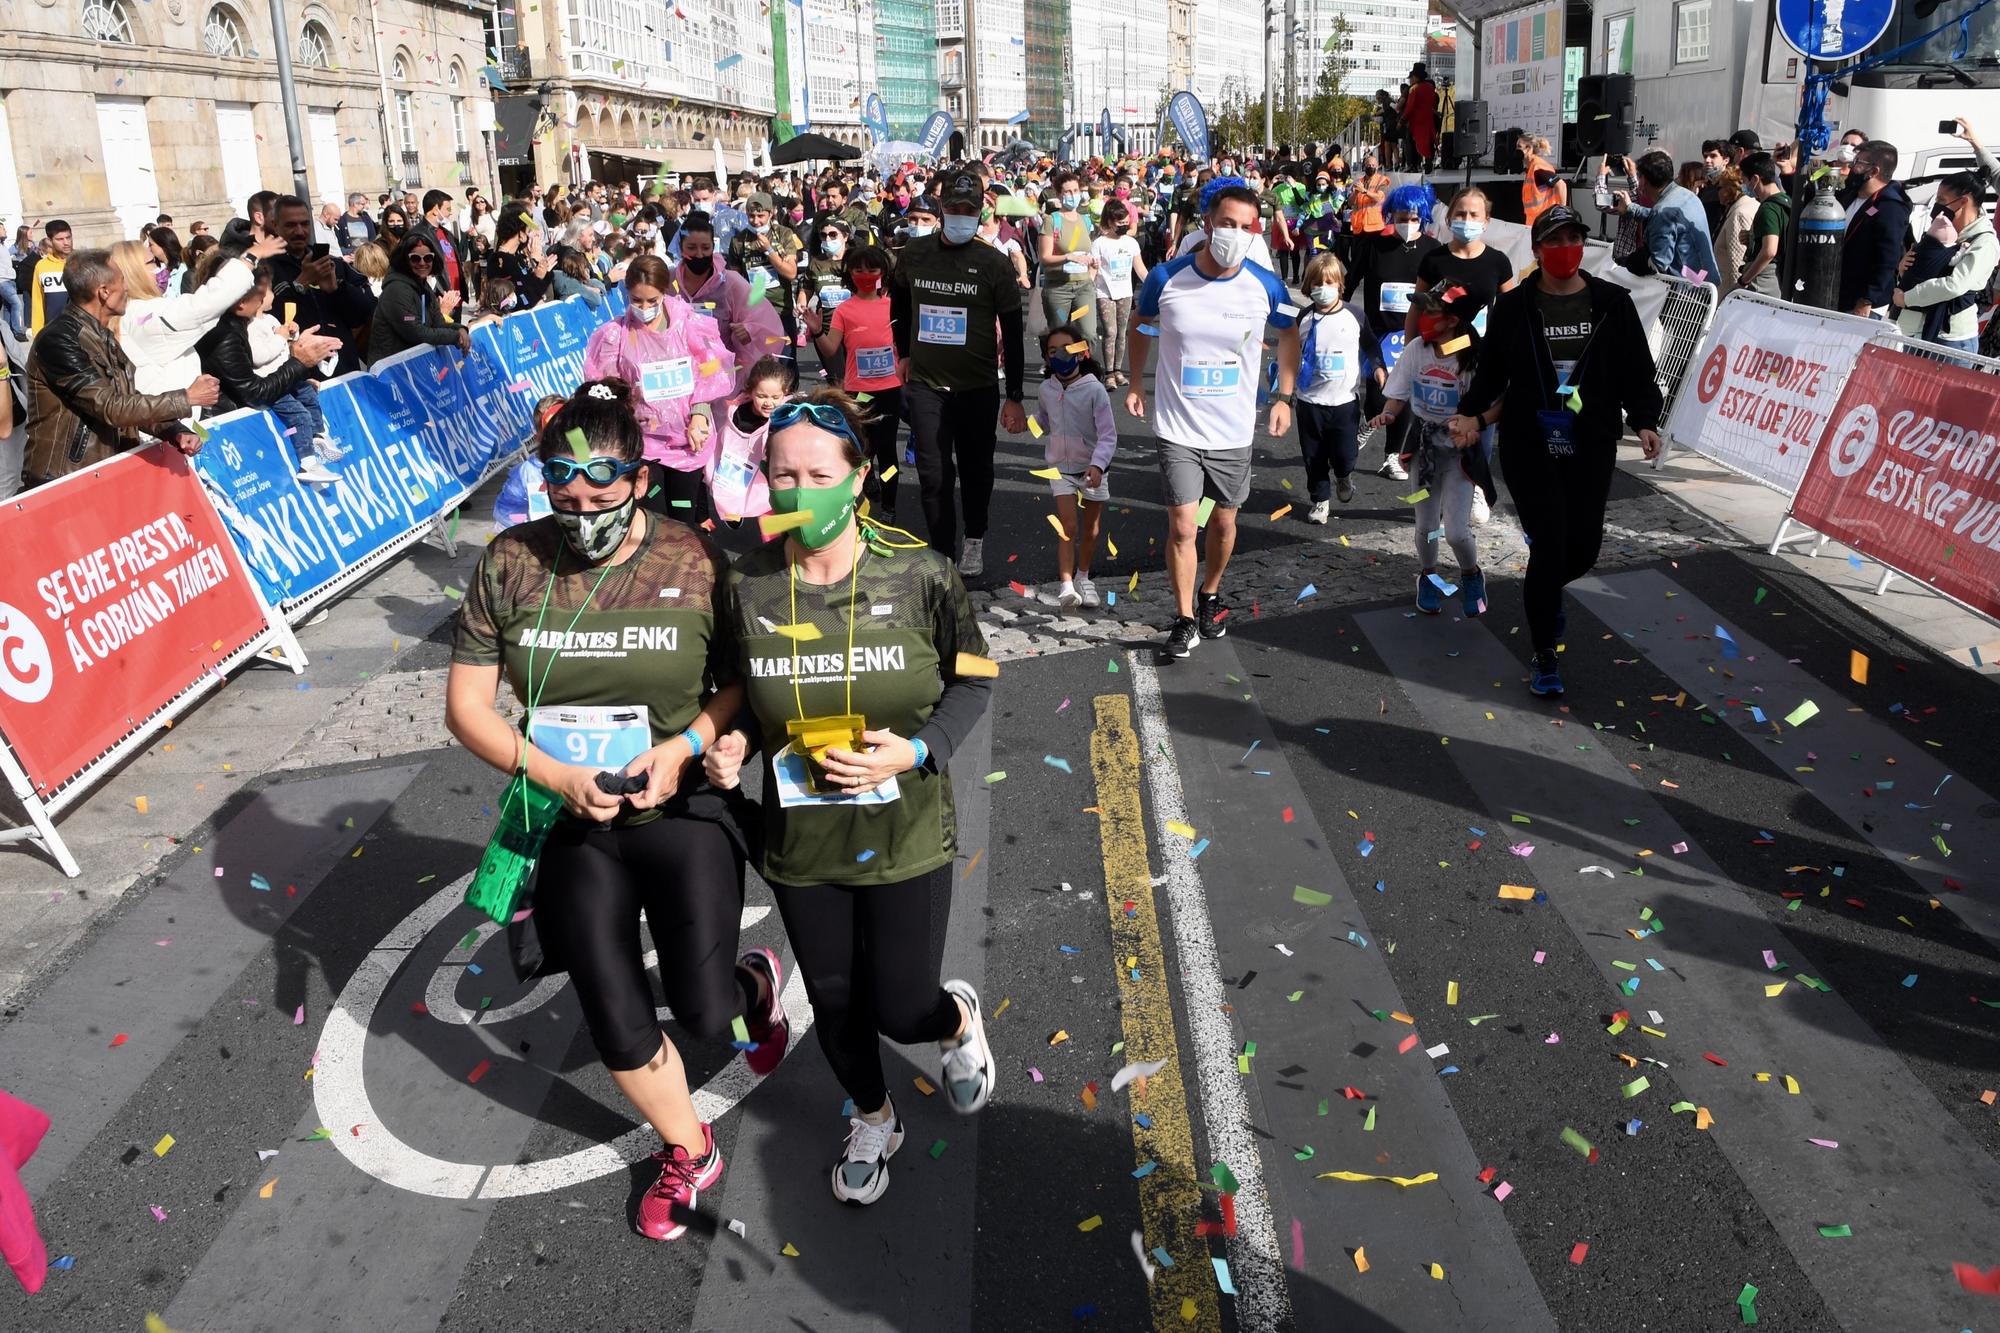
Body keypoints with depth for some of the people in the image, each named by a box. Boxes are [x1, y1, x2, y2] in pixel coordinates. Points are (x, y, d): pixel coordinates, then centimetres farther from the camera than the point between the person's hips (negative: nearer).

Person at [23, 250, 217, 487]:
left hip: (106, 473, 7)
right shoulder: (58, 340, -17)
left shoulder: (103, 337, 10)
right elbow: (112, 409, -21)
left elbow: (128, 402, 10)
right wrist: (188, 398, -17)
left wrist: (176, 432, -7)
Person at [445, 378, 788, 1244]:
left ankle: (755, 981, 32)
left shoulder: (695, 563, -11)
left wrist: (685, 745, -21)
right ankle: (687, 1155, 35)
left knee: (702, 1010, -7)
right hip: (573, 825, 3)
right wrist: (553, 774, -16)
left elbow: (744, 681, -3)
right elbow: (466, 703, -3)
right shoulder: (510, 564, -6)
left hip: (682, 810, -2)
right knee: (616, 1024, 6)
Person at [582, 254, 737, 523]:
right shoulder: (615, 334, -5)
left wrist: (699, 416, -10)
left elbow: (708, 375, -1)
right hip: (643, 439, -1)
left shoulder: (687, 324, -4)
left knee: (684, 520, 9)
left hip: (688, 435, 1)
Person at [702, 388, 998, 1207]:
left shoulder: (918, 575, -15)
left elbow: (971, 684, -4)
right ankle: (872, 1122, 51)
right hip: (801, 842, 3)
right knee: (834, 1002, 20)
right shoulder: (747, 586, -8)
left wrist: (917, 751, -21)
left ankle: (958, 1021, 46)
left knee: (902, 1011, 6)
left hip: (905, 835, -2)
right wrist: (732, 745, -13)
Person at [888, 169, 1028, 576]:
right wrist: (906, 353, 20)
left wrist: (1014, 397, -8)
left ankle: (974, 541, 36)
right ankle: (942, 557, 5)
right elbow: (900, 303, 19)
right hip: (926, 385, 1)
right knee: (934, 476, -2)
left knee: (976, 471, 14)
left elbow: (1012, 334, -6)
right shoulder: (914, 253, -1)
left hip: (977, 387, -1)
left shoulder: (994, 264, -8)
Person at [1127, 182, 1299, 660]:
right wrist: (1134, 382, 7)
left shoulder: (1266, 286, -10)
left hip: (1234, 431, 2)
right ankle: (1185, 618, 9)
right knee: (1182, 525, -6)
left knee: (1224, 520, 15)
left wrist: (1284, 396, 4)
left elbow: (1290, 334, 10)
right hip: (1178, 428, -1)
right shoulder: (1166, 279, -11)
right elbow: (1141, 324, 10)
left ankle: (1211, 594, 40)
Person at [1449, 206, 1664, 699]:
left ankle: (1545, 590, 45)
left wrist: (1644, 421, -7)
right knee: (1550, 548, -6)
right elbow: (1491, 368, 7)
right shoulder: (1513, 306, -1)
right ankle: (1545, 658, 10)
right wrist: (1472, 413, -7)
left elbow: (1636, 369, 5)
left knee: (1583, 549, 6)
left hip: (1591, 450, 2)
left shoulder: (1612, 302, 2)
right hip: (1530, 449, -2)